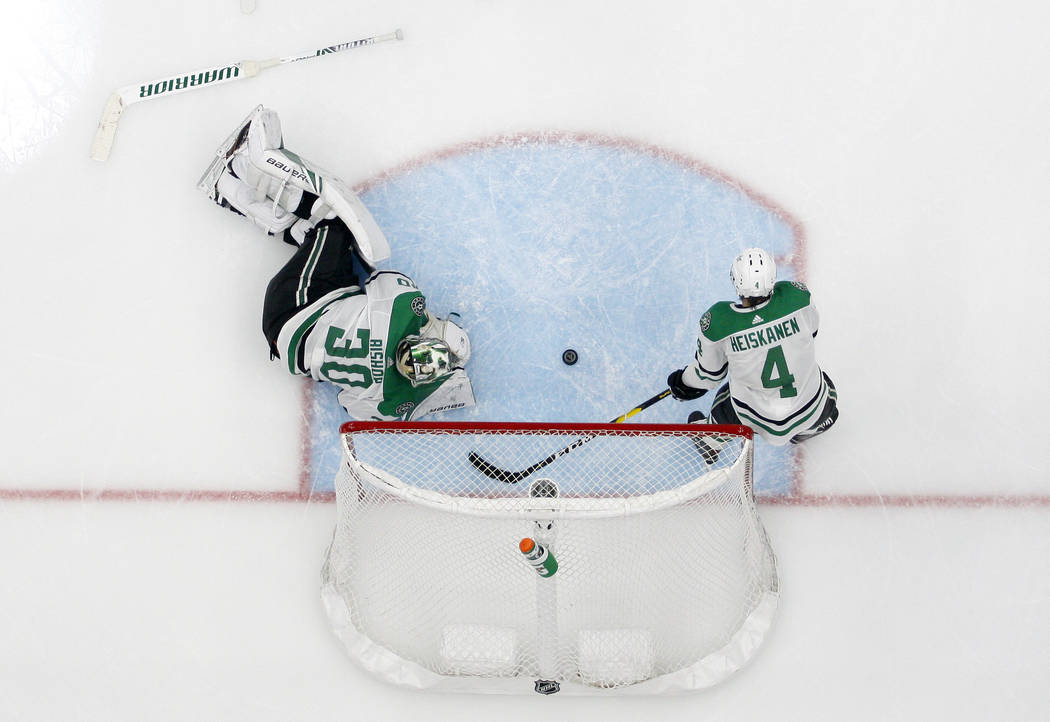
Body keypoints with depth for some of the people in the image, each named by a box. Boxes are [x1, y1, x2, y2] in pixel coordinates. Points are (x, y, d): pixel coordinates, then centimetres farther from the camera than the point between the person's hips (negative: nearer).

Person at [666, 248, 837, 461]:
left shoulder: (718, 321, -25)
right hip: (813, 409, 1)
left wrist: (684, 383, 14)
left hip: (757, 417, 0)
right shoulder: (796, 294, -21)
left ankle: (709, 439, 54)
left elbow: (707, 373, -8)